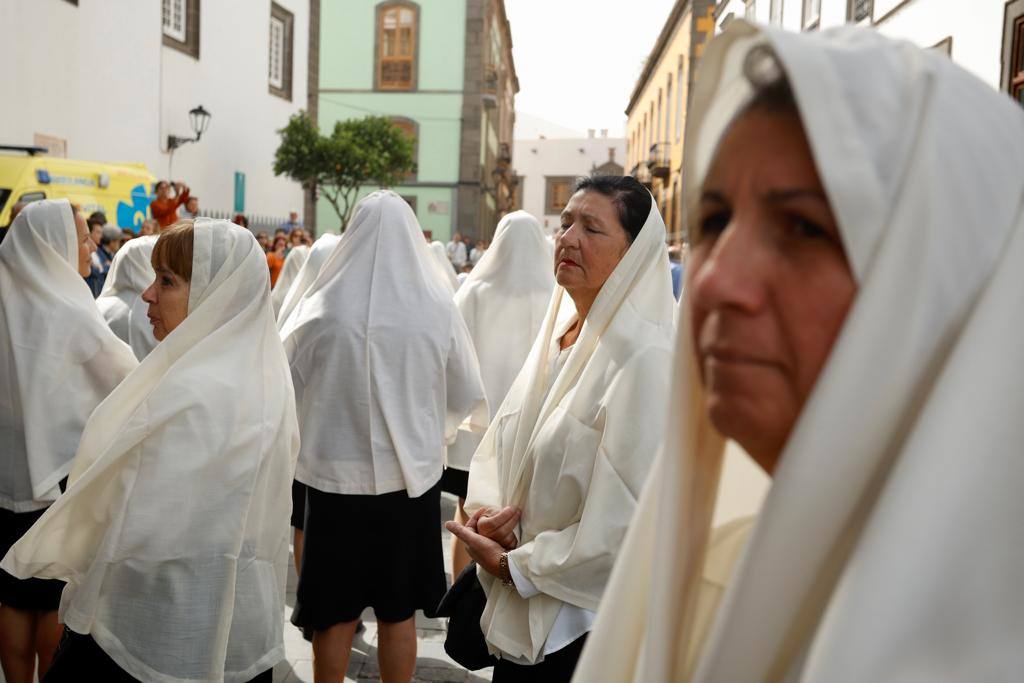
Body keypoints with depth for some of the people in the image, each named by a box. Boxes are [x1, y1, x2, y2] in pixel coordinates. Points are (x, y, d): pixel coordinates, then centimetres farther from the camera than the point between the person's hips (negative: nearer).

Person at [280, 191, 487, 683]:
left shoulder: (324, 309, -12)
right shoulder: (437, 309, -10)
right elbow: (468, 400, 0)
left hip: (337, 476, -1)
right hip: (411, 476, 1)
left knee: (335, 614, 14)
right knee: (399, 612, 16)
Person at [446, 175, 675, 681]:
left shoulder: (647, 355, -20)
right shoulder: (558, 333, 4)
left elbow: (629, 520, -22)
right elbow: (499, 440, 11)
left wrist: (514, 566, -14)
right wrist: (484, 510, -8)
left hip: (589, 625, -7)